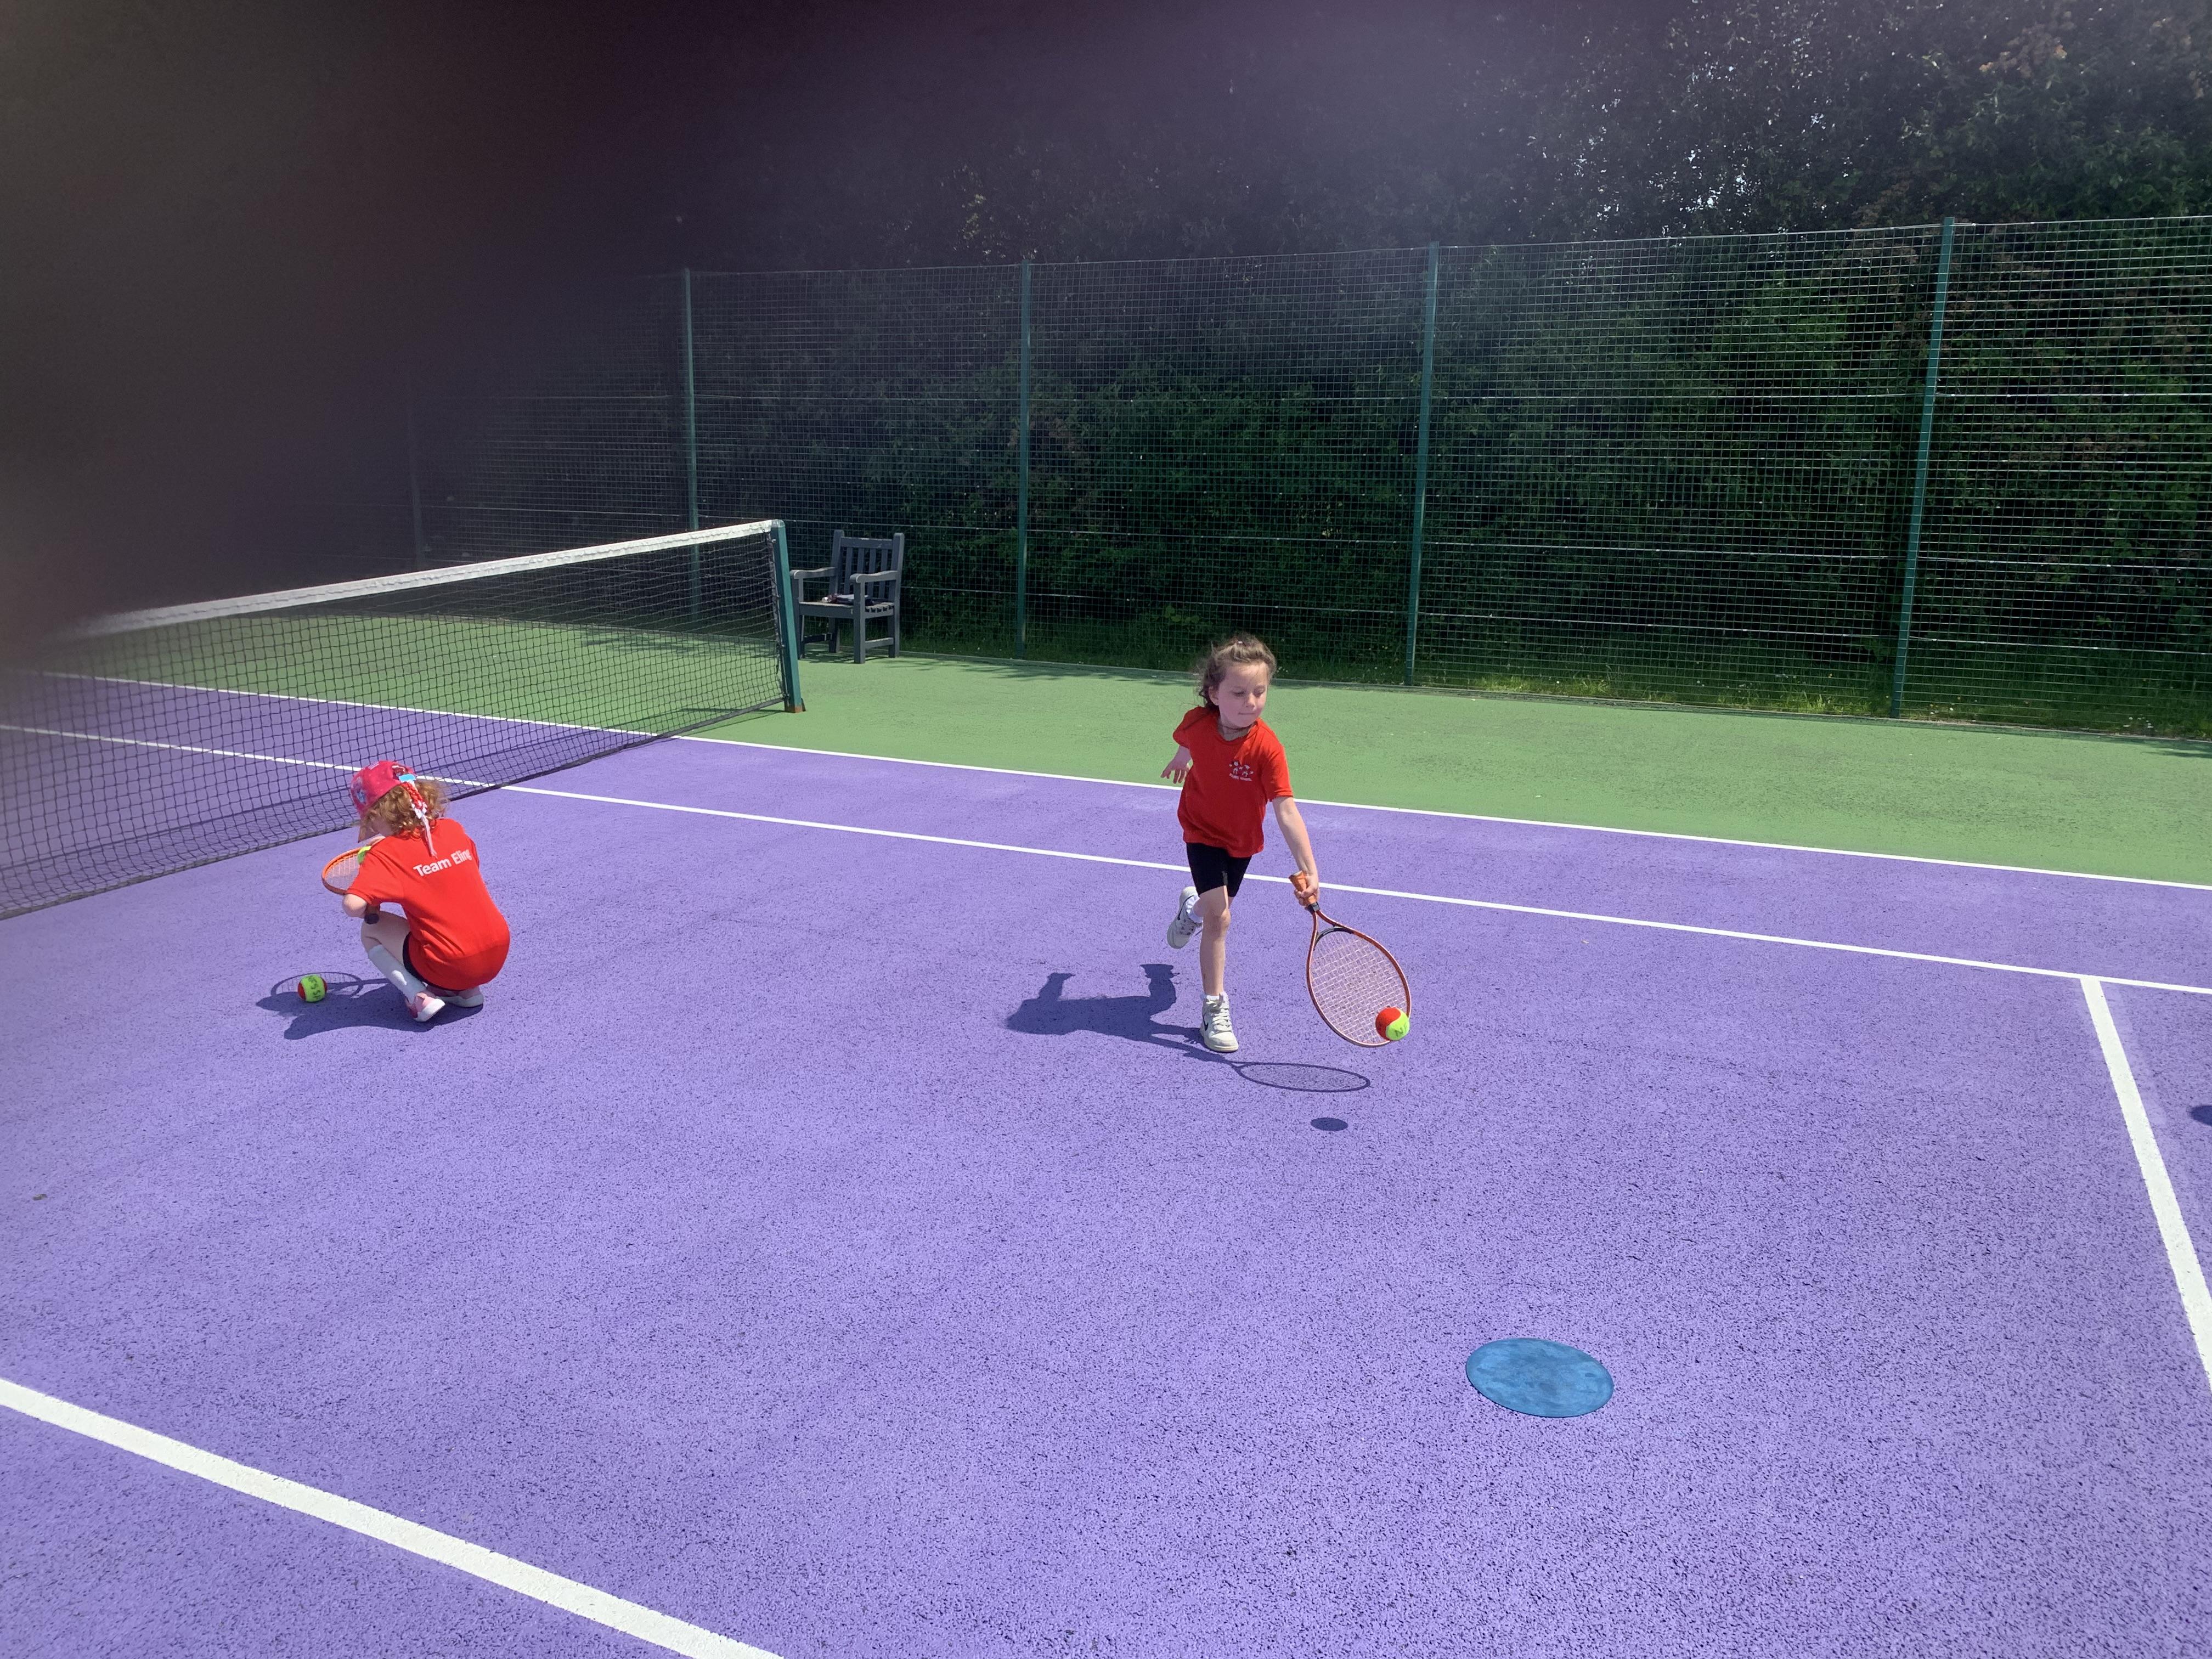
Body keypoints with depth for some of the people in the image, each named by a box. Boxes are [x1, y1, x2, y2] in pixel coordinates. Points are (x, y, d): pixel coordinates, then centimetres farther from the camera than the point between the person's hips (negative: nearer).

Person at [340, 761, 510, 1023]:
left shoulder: (385, 853, -8)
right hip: (499, 954, 6)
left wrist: (369, 910, 2)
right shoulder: (453, 829, 7)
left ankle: (420, 998, 0)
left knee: (371, 930, 16)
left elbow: (353, 905, -22)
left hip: (450, 967, -6)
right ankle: (468, 990, 17)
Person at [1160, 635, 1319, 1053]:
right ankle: (1215, 1010, -5)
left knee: (1217, 908, 23)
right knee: (1219, 918, -15)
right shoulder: (1198, 722, -26)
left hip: (1242, 839, 1)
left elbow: (1286, 810, -41)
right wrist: (1181, 759, 23)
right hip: (1202, 832, -1)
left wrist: (1308, 869, -51)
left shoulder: (1267, 749, -34)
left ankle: (1192, 908, 62)